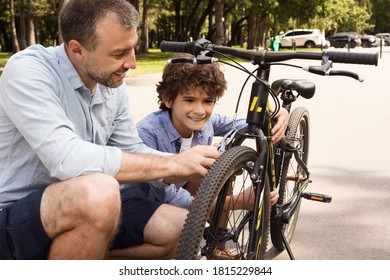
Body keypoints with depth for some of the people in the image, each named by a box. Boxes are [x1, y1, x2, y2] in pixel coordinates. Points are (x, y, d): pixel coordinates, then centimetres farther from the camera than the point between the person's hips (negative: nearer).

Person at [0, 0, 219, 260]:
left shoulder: (113, 86, 1)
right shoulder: (27, 71, -21)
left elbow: (133, 152, 9)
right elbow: (68, 160, -34)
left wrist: (198, 168, -8)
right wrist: (172, 164, -27)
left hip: (85, 208, 7)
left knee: (183, 229, -4)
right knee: (98, 192, -36)